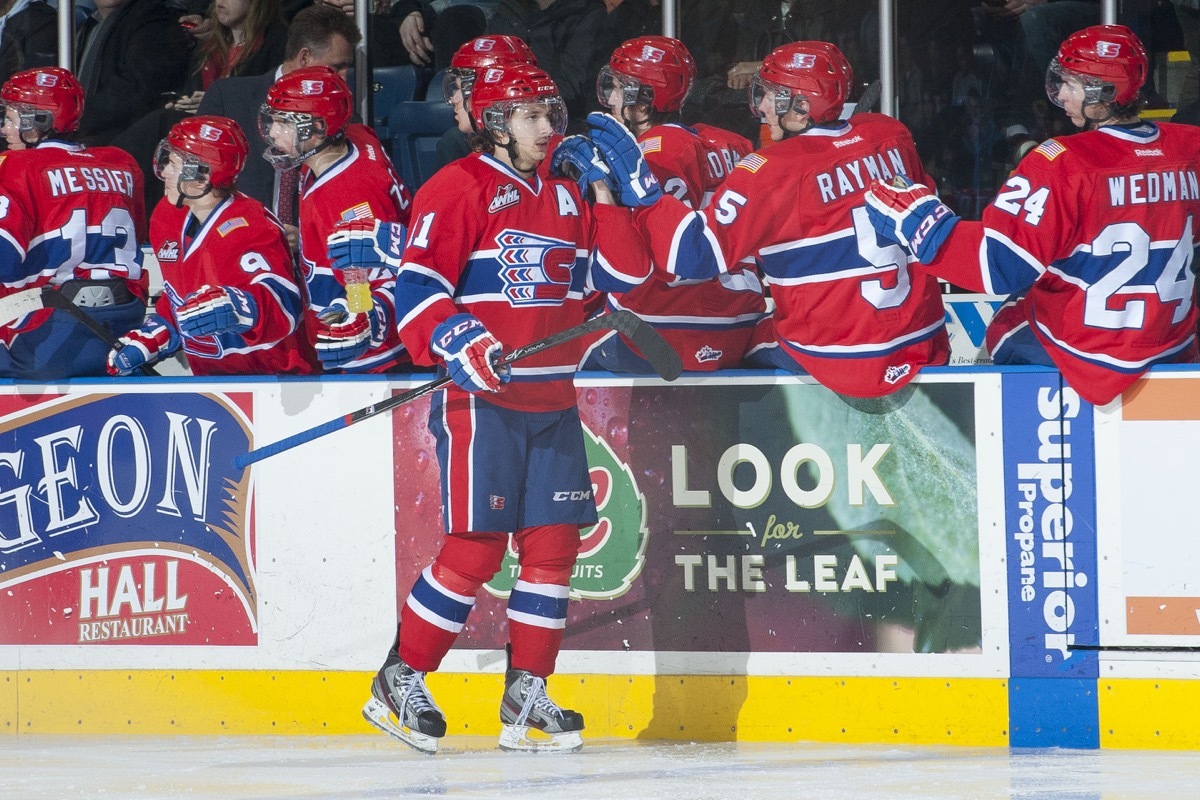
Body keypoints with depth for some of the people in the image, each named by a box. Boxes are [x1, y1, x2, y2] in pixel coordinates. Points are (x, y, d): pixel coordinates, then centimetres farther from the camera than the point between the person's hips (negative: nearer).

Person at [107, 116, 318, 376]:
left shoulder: (246, 227, -18)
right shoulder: (167, 218, 9)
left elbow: (285, 305, -34)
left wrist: (233, 306, -50)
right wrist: (148, 340, 14)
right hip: (208, 377, 8)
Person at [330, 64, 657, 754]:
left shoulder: (567, 195, 14)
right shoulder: (459, 190, -7)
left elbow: (627, 273, 10)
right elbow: (417, 287, -13)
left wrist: (605, 196, 0)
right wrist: (461, 344, -26)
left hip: (552, 400, 7)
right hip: (482, 398, -7)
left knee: (554, 542, 3)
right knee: (476, 546, -10)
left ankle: (527, 697, 11)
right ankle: (401, 682, 2)